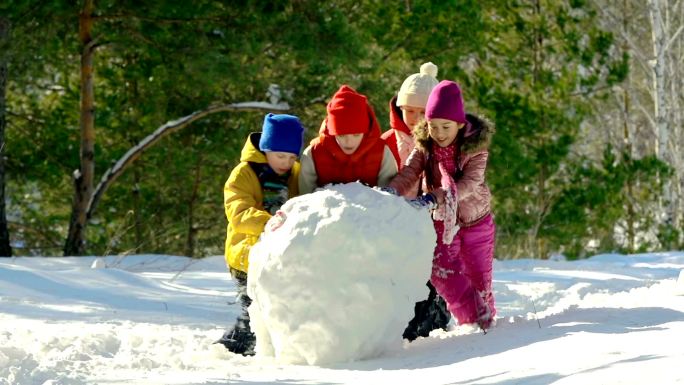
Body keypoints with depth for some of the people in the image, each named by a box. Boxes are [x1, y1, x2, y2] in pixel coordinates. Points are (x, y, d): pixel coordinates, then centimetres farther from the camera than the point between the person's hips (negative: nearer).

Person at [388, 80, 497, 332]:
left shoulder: (476, 147, -20)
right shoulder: (424, 147, -9)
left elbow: (469, 183, -32)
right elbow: (408, 173, -21)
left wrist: (434, 197, -48)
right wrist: (391, 191, -44)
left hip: (476, 220, -2)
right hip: (442, 220, 2)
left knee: (479, 276, 9)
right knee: (442, 272, -11)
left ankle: (486, 319, 30)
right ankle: (472, 319, 1)